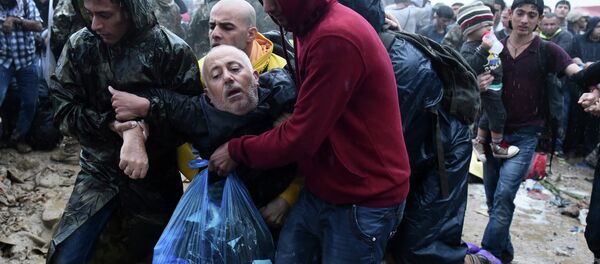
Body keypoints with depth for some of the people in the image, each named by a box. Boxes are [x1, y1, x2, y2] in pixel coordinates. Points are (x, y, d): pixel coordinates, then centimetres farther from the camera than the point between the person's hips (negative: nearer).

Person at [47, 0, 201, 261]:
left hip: (154, 178, -1)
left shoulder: (173, 51, -14)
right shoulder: (79, 45, -6)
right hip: (98, 171, 2)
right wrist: (113, 124, -21)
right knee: (65, 256, -1)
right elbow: (63, 109, -6)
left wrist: (141, 131, -27)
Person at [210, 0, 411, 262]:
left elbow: (300, 137, -21)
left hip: (363, 202, -8)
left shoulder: (336, 39, -25)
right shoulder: (311, 28, 6)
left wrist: (237, 150, -7)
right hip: (319, 190, 8)